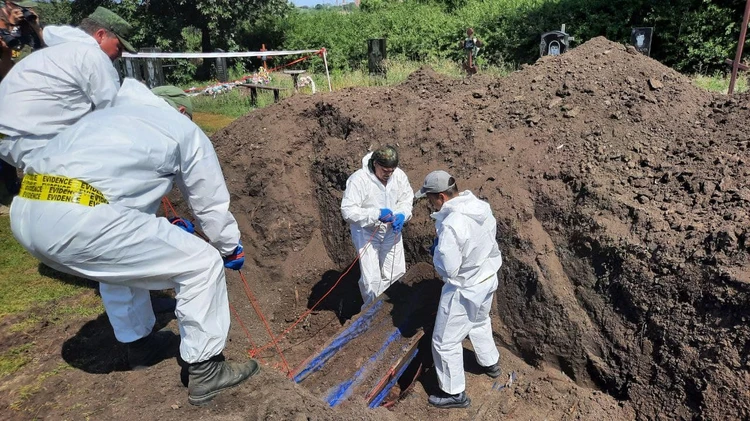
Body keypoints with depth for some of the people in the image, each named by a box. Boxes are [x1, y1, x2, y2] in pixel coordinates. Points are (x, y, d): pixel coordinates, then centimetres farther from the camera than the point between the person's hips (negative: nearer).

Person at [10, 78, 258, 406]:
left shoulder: (110, 116, 34)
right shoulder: (186, 131, 14)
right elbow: (211, 204, 17)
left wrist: (162, 231, 51)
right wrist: (230, 248, 34)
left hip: (25, 213, 9)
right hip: (80, 219, -9)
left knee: (120, 261, 36)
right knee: (201, 264, 5)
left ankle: (141, 342, 48)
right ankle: (204, 370, 16)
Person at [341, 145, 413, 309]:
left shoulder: (399, 175, -12)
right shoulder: (359, 179, -27)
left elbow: (407, 199, 2)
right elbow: (347, 211, -28)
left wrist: (402, 215, -20)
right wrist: (376, 214, -36)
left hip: (391, 229, 5)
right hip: (366, 231, -5)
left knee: (397, 271, 13)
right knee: (371, 278, -6)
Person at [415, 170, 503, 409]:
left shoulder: (451, 224, -34)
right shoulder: (482, 206, -7)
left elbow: (448, 269, -29)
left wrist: (437, 250, -10)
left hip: (465, 290, -9)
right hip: (488, 278, 9)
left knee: (445, 342, 10)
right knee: (479, 322, 35)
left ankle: (455, 394, 25)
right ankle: (490, 363, 56)